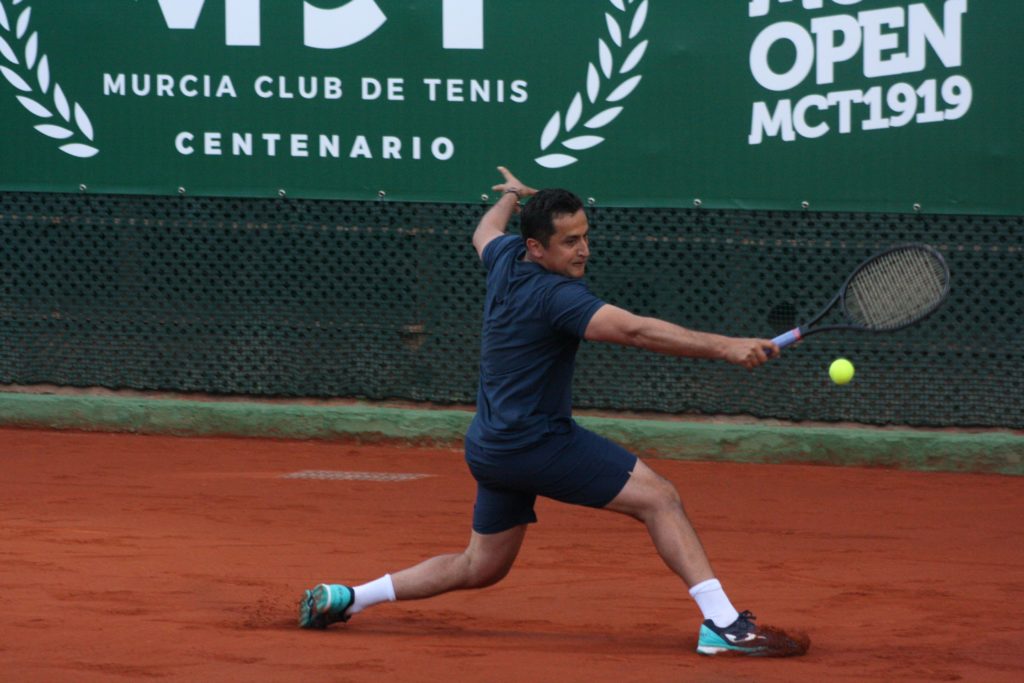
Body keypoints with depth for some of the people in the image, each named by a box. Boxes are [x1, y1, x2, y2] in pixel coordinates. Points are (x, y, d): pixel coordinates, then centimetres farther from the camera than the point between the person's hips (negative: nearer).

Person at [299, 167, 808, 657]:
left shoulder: (505, 259, 3)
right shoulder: (555, 295, -22)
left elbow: (485, 233, 29)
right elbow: (635, 330, -35)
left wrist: (511, 196, 50)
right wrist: (725, 348, -42)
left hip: (491, 448, 10)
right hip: (539, 443, -10)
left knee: (481, 567, 23)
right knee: (658, 497, -12)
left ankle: (343, 599, 25)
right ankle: (723, 623, -22)